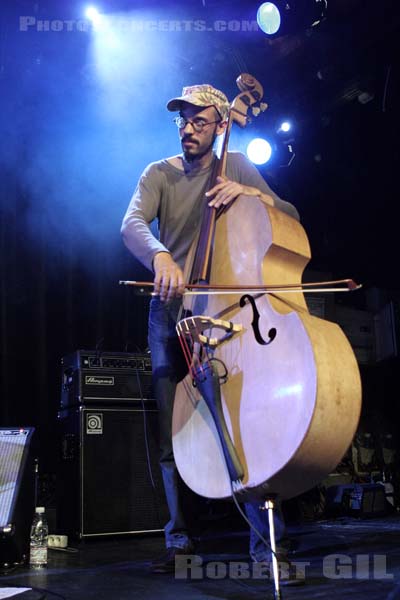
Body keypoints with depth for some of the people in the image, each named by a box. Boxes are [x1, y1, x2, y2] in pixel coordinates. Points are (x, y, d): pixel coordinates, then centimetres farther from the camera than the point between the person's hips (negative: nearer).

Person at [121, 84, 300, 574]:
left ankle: (266, 535, -9)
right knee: (172, 428, -1)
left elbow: (291, 218, 2)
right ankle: (179, 538, 9)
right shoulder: (159, 174, 7)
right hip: (170, 308, 2)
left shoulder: (237, 167, 7)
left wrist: (252, 194, -18)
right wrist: (160, 256, -34)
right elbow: (132, 224, -12)